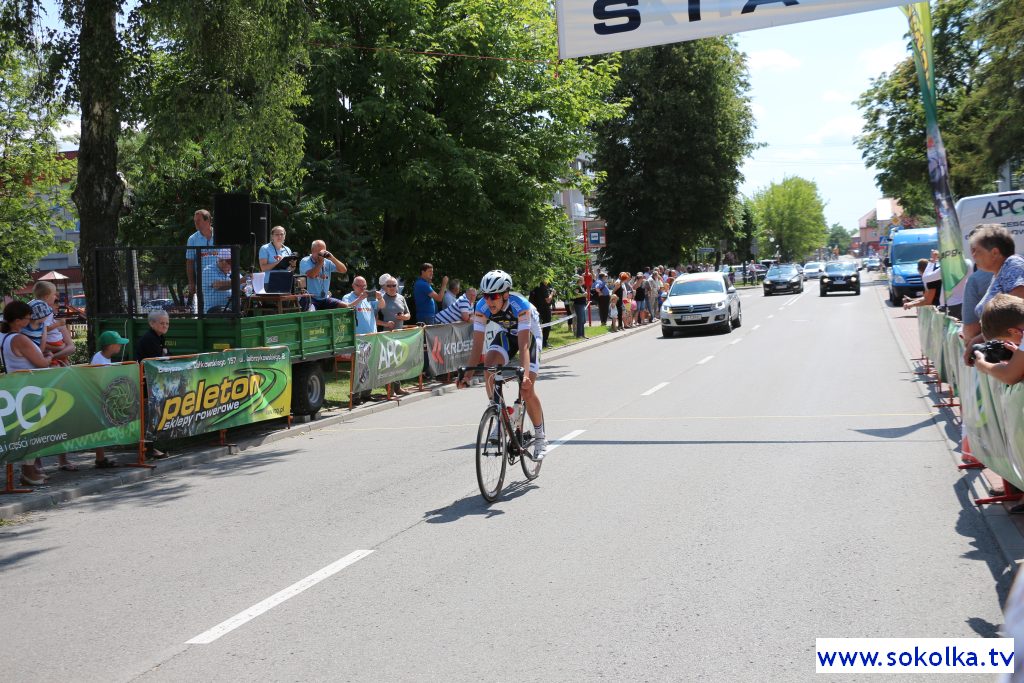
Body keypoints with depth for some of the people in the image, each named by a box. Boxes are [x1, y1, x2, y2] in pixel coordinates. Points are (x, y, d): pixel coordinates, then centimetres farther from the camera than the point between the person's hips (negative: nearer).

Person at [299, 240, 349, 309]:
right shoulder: (305, 262, -3)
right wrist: (320, 262, -15)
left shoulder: (327, 262, 9)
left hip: (325, 299, 5)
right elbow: (311, 275, -23)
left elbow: (344, 270, -1)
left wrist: (332, 258, -12)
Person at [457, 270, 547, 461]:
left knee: (527, 389, -14)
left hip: (529, 334, -4)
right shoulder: (482, 307, -26)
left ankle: (540, 438, 4)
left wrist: (525, 375, -55)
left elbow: (524, 345, -43)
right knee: (489, 367, -26)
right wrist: (469, 372, -37)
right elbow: (477, 344, -26)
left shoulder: (520, 306, -38)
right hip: (507, 334, 4)